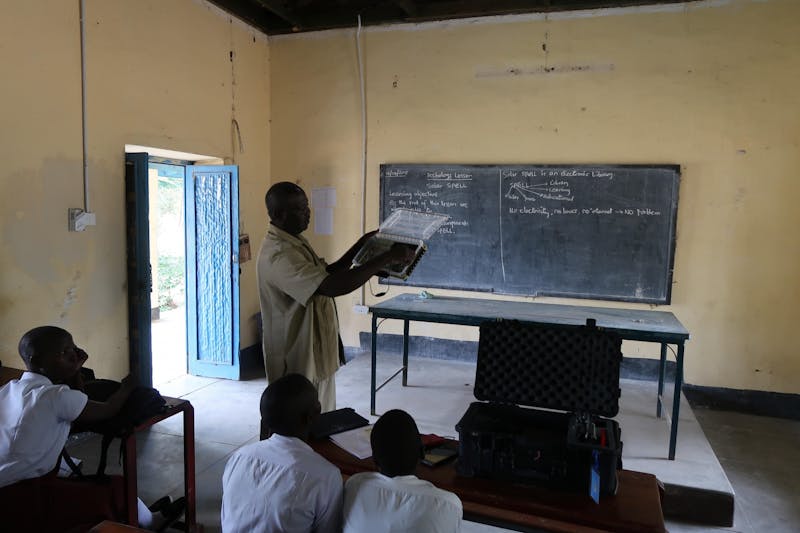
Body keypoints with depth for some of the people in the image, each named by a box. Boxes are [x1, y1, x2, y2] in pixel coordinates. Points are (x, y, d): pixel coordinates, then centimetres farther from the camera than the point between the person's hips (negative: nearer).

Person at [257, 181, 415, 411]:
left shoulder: (294, 242, 8)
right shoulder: (279, 254, -26)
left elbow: (327, 273, 19)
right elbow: (333, 286, -36)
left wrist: (361, 245, 9)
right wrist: (386, 258, -31)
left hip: (316, 352, 10)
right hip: (298, 360, -10)